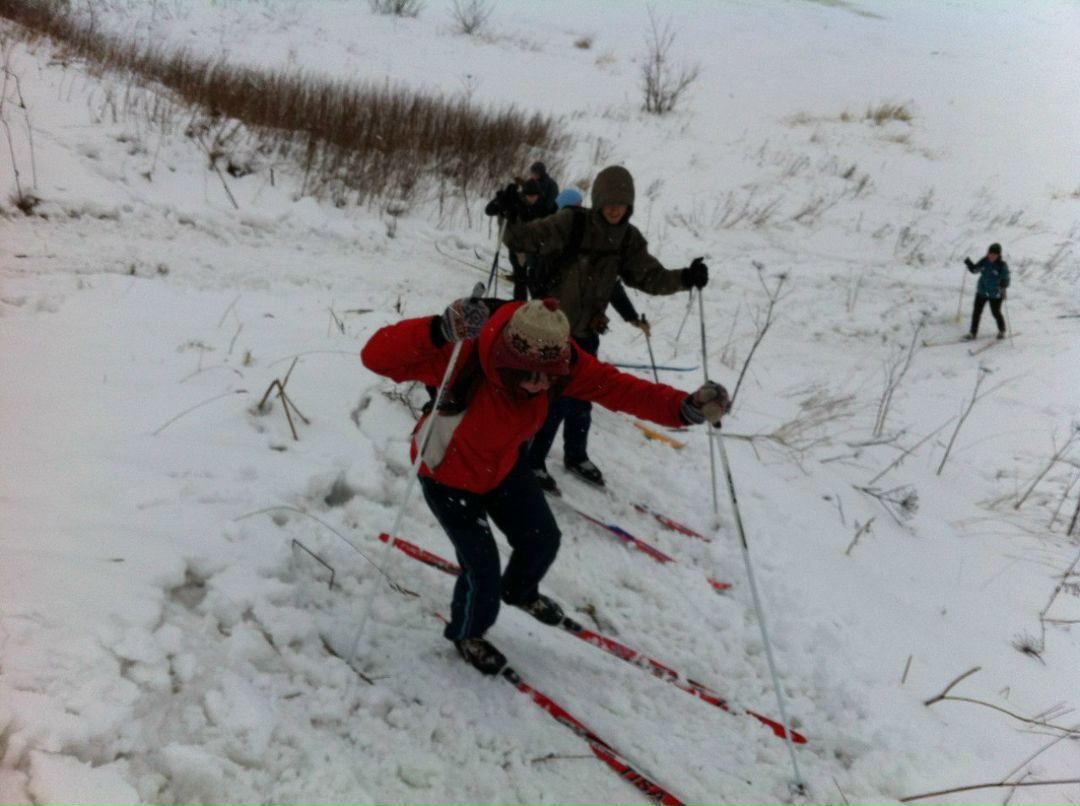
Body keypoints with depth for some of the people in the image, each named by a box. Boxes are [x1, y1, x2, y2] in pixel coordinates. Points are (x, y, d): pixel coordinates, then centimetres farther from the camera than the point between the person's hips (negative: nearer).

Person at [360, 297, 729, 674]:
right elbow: (377, 356, -50)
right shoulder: (464, 358, -43)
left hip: (505, 464, 5)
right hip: (449, 474, -5)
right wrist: (439, 331, -68)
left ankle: (520, 591, 53)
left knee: (542, 540, 15)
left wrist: (684, 408, -44)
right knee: (482, 569, -1)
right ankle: (466, 632, 36)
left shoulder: (558, 360, -29)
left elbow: (616, 387, -28)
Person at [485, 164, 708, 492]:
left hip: (587, 329, 6)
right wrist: (512, 217, -43)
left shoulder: (629, 239, -2)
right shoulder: (570, 224, -19)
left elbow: (650, 277, -1)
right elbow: (525, 239, -22)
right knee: (555, 397, -6)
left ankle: (576, 456, 40)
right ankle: (531, 461, 13)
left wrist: (684, 278, -18)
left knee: (581, 396, 19)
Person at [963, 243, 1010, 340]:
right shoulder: (984, 262, -4)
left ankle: (1001, 331, 34)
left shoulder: (1002, 266, -17)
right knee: (976, 312, 7)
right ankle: (972, 332, 18)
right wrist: (969, 263, -10)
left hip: (995, 294, -4)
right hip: (981, 292, 4)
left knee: (996, 313, 9)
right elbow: (974, 269, 8)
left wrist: (1003, 284, -38)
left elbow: (1006, 280, -17)